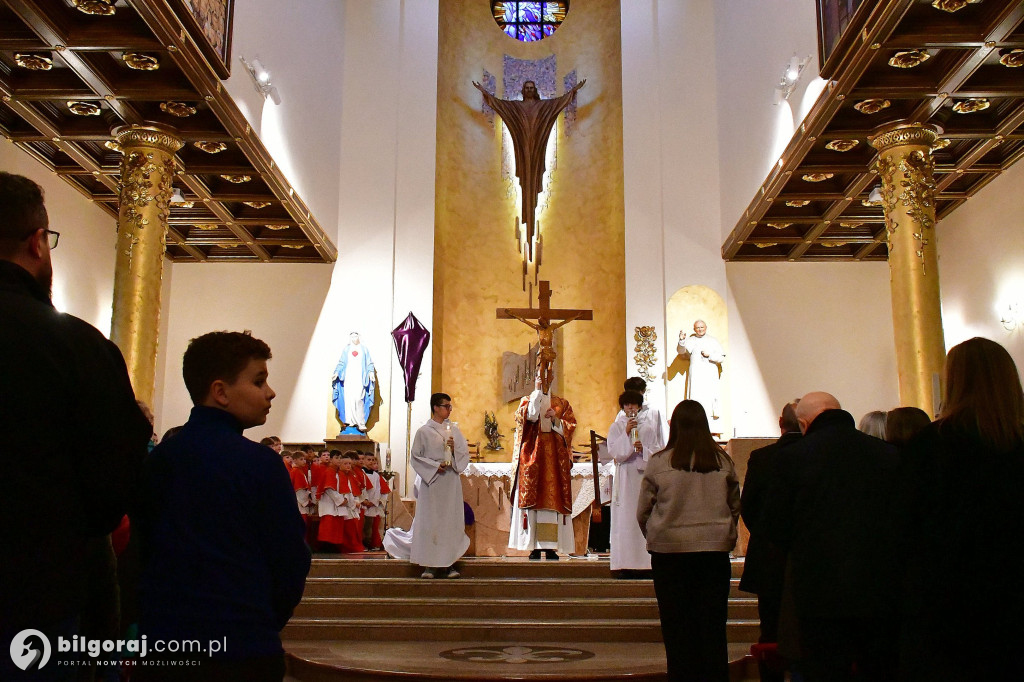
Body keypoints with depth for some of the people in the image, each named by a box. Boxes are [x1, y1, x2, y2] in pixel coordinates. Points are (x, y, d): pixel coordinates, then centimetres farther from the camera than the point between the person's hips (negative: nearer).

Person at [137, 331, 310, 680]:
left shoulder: (157, 458, 0)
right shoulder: (260, 462, -15)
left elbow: (141, 548, 8)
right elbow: (291, 563, -12)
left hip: (159, 642, 4)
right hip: (242, 651, -4)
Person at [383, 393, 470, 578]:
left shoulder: (454, 430, 12)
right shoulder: (424, 432, 1)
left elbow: (465, 454, 11)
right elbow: (416, 456, -1)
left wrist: (454, 450, -9)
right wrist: (434, 466, -11)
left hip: (451, 482, 3)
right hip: (431, 481, -3)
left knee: (451, 521, 1)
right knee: (429, 521, -4)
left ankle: (449, 563, 6)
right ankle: (429, 565, 0)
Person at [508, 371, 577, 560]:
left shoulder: (562, 403, 15)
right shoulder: (527, 400, 12)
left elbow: (570, 426, 8)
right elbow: (530, 416, -9)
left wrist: (556, 419, -8)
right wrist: (537, 392, -7)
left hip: (555, 457, 1)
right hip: (532, 457, -1)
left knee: (554, 499, -4)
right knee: (532, 499, -6)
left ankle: (550, 547, -3)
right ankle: (534, 547, -5)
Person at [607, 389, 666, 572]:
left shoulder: (649, 427, 12)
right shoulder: (616, 427, 8)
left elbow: (659, 449, 9)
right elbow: (613, 451, -4)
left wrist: (644, 449, -9)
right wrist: (626, 433, -14)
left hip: (644, 474, 1)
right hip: (625, 477, -1)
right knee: (625, 519, -6)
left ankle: (646, 562, 0)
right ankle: (625, 565, -5)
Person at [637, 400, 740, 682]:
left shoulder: (659, 463, -6)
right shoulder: (723, 462, 0)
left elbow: (642, 513, 1)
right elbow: (736, 507, 9)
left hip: (669, 552, -2)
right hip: (715, 552, 2)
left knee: (677, 627, 7)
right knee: (713, 625, 9)